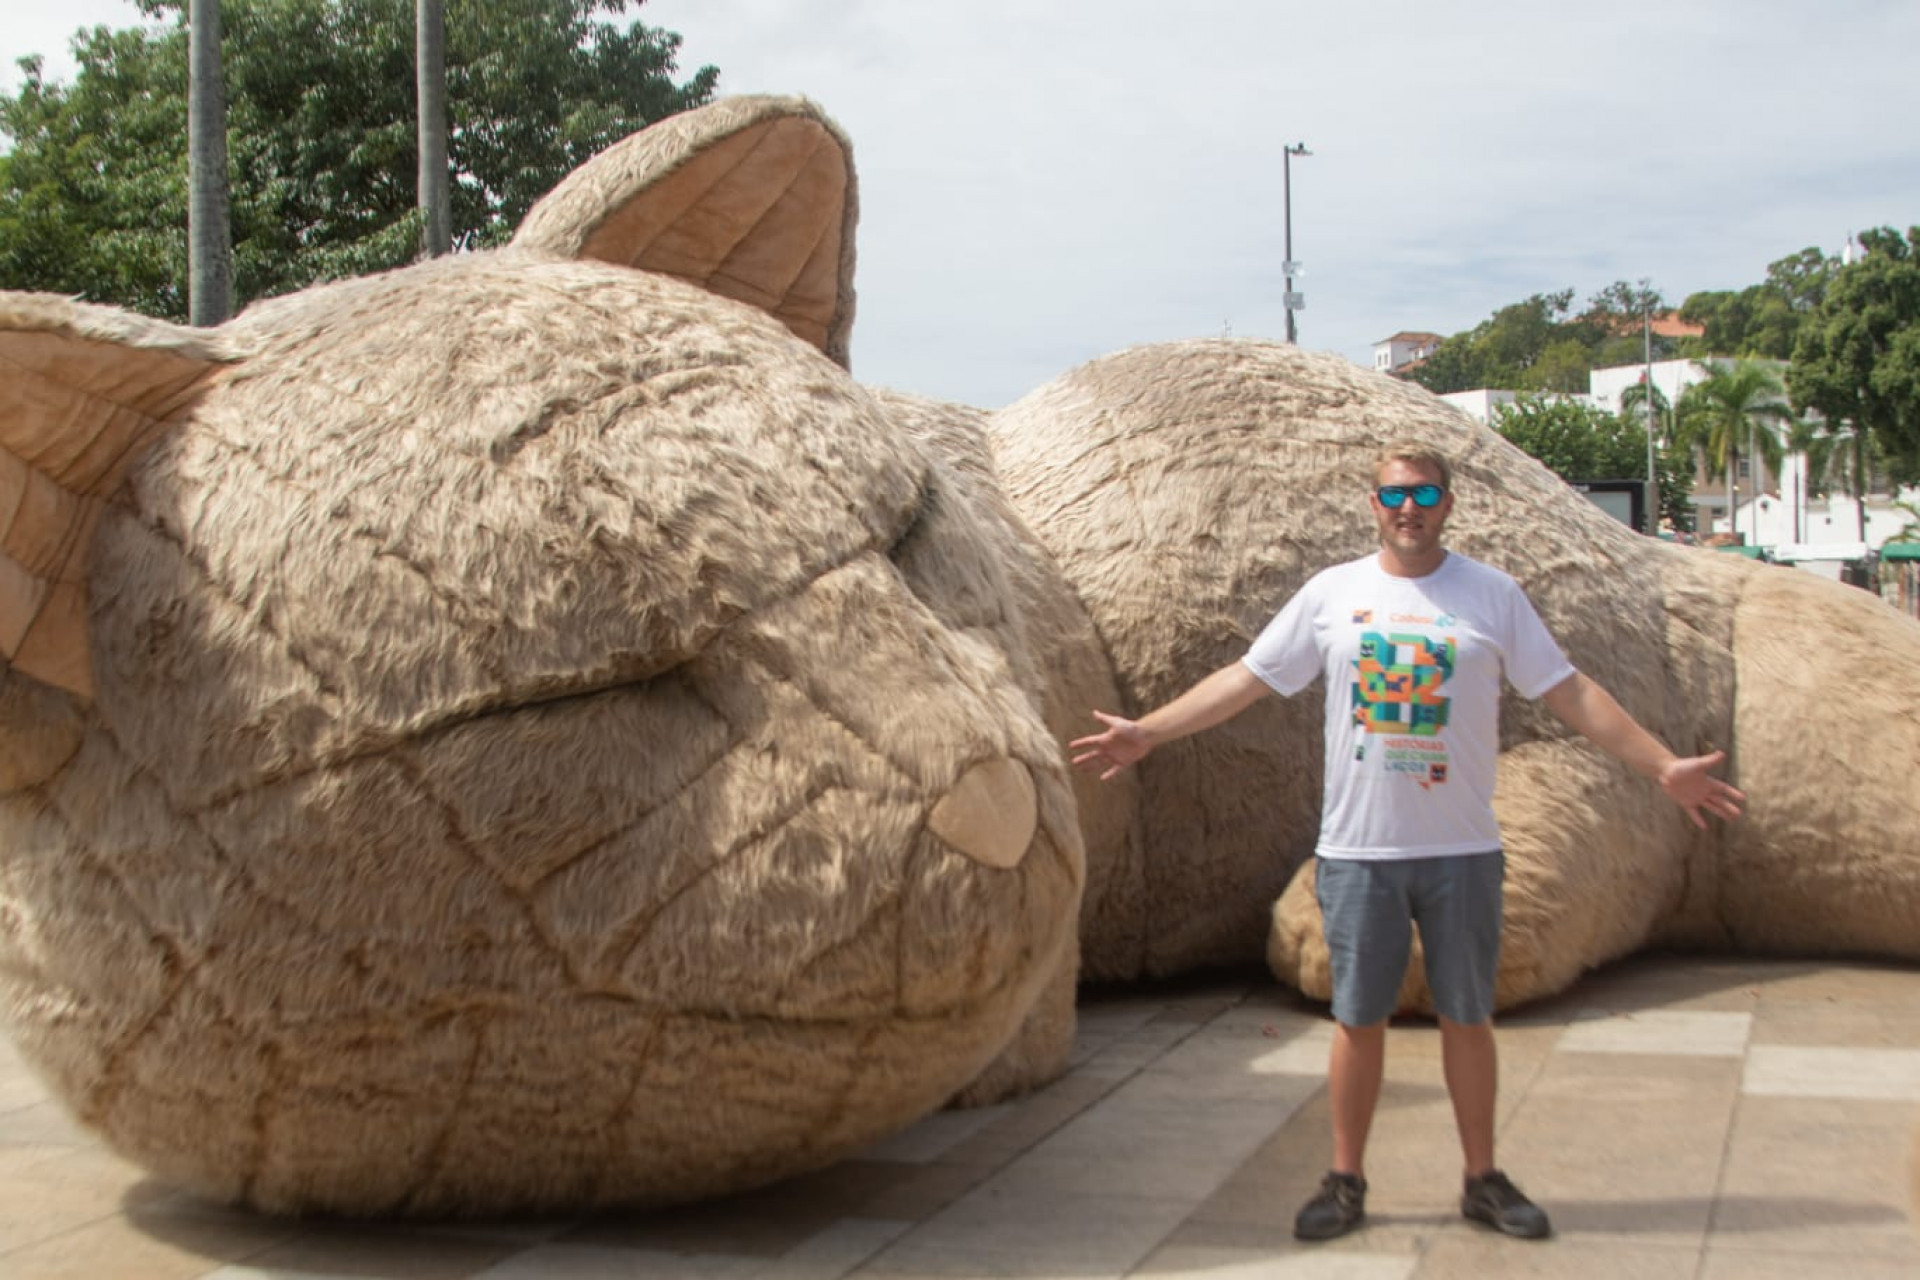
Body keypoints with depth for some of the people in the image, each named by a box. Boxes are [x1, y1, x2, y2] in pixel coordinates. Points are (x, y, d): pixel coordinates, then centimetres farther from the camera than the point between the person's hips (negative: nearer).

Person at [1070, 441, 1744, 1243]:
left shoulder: (1493, 596, 1)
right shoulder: (1332, 593, 2)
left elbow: (1571, 694, 1)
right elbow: (1245, 680, 5)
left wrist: (1664, 767, -5)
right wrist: (1148, 732, 0)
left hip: (1462, 851, 0)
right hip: (1357, 849, 0)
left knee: (1467, 1017, 10)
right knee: (1358, 1019, 8)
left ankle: (1484, 1180, 24)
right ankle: (1345, 1183, 21)